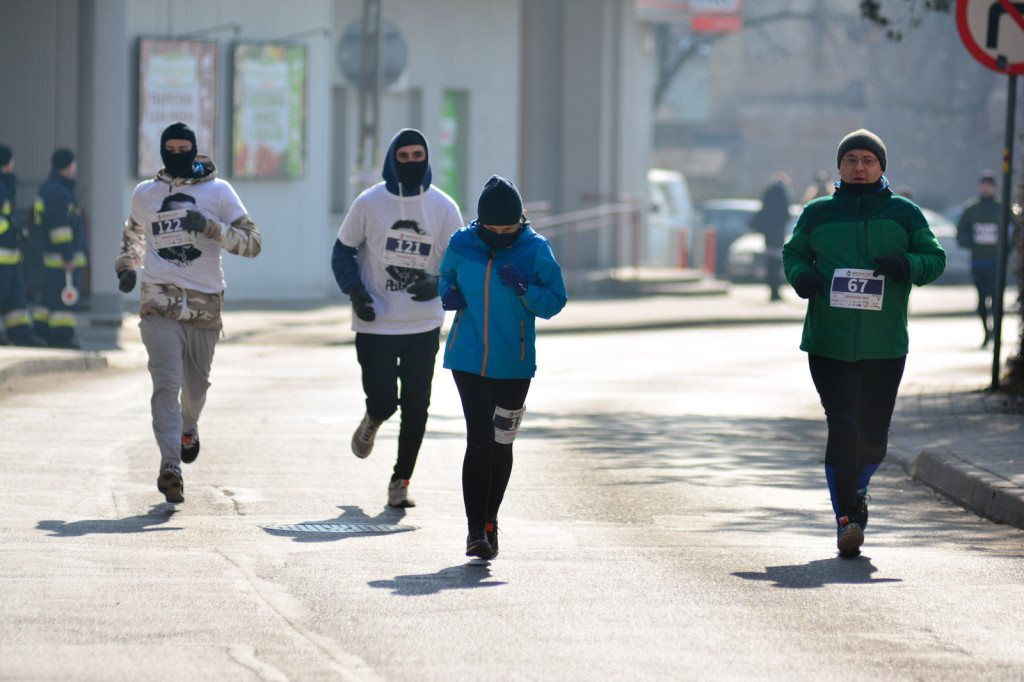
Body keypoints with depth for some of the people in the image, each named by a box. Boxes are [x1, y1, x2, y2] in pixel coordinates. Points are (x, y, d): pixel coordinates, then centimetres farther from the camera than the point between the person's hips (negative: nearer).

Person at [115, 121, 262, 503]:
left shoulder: (218, 192, 4)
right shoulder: (144, 195, 12)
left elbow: (252, 243, -1)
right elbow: (133, 234, 33)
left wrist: (211, 227, -16)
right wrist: (126, 267, 13)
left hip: (205, 308, 0)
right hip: (159, 305, 0)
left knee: (195, 387, 11)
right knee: (166, 383, -17)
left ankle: (187, 431, 46)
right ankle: (170, 466, -26)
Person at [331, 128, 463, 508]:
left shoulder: (443, 208, 2)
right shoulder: (370, 203, -1)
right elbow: (343, 252, 6)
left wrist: (438, 284, -17)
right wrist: (355, 290, -12)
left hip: (424, 327, 1)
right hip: (375, 325, -1)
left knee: (416, 407, 0)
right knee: (383, 402, -8)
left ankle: (401, 481, 13)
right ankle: (371, 423, 30)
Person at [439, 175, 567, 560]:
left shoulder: (535, 250, -6)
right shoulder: (462, 245, -3)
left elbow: (554, 303, -4)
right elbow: (445, 278, 15)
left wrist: (525, 289, -22)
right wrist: (448, 294, -7)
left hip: (514, 365, 1)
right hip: (468, 359, -1)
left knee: (501, 442, 10)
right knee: (478, 440, -11)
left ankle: (489, 521, 27)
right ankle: (476, 528, -10)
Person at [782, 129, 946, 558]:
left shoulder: (903, 214, 6)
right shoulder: (817, 214, 8)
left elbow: (935, 259, 7)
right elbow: (793, 252, 19)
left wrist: (906, 265, -15)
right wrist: (800, 275, -4)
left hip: (885, 346, 1)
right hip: (829, 343, -1)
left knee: (873, 435, 7)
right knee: (842, 428, -13)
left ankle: (857, 491, 36)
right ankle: (846, 516, -12)